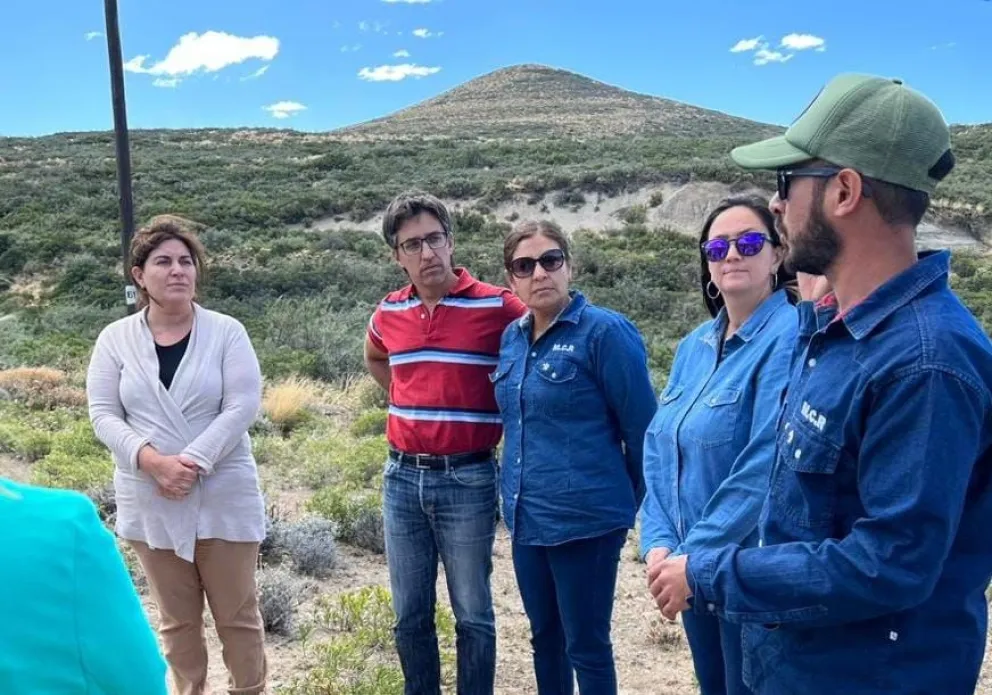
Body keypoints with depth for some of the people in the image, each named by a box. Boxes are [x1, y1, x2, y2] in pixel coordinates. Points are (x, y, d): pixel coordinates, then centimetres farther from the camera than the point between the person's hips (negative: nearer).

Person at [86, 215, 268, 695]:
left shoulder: (226, 332, -5)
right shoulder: (115, 339, 1)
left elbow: (242, 407, -12)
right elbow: (104, 415, -4)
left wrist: (193, 461, -21)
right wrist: (153, 462, -19)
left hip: (223, 497, -2)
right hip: (150, 502, 2)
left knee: (237, 614, 9)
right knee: (176, 618, 16)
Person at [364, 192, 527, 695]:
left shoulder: (496, 306, -10)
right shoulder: (388, 313, 5)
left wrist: (503, 416, -3)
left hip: (467, 479, -4)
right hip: (402, 477, 4)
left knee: (472, 615, 7)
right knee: (409, 615, 14)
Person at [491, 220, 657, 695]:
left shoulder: (604, 331, -13)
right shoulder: (512, 337, 7)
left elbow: (642, 427, -10)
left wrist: (629, 503, 2)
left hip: (586, 519, -6)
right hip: (525, 518, 7)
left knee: (586, 646, 6)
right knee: (544, 637, 19)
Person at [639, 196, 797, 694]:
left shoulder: (790, 338, -16)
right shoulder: (694, 345, 8)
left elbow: (766, 467, -23)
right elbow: (659, 449, 8)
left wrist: (691, 554, -19)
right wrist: (659, 542, -4)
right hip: (694, 569, 7)